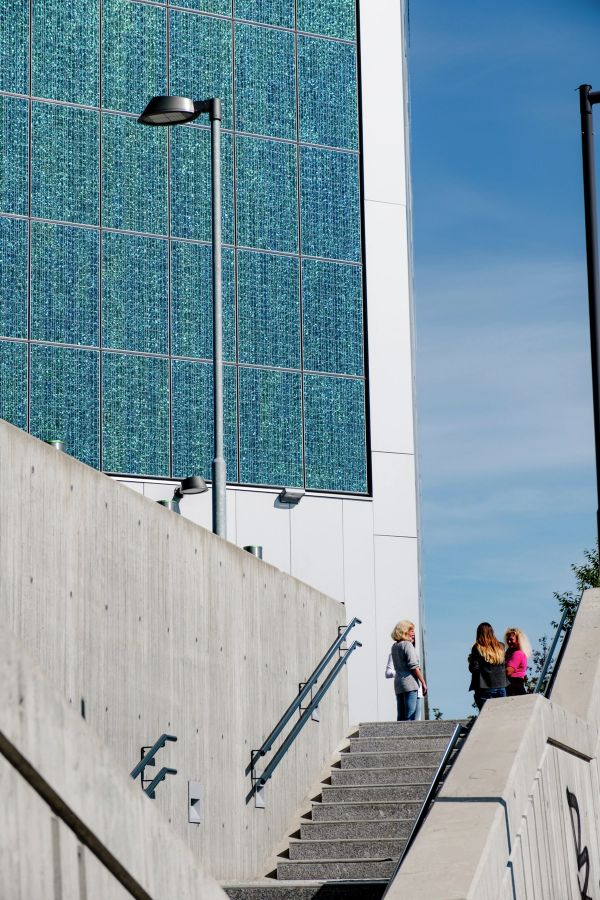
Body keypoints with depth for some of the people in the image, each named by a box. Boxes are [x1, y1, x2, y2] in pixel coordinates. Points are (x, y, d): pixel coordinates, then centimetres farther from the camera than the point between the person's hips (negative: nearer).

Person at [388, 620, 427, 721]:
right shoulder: (407, 645, -8)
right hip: (410, 683, -8)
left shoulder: (394, 646, 17)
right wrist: (423, 682, -10)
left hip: (398, 684, 8)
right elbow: (414, 666, -14)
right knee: (411, 718, -10)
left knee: (401, 717, 8)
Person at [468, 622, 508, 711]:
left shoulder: (477, 648, -6)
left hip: (484, 688, -4)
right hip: (501, 686, 4)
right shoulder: (501, 647, 7)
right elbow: (503, 665, 13)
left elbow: (473, 669, -8)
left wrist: (471, 659, 10)